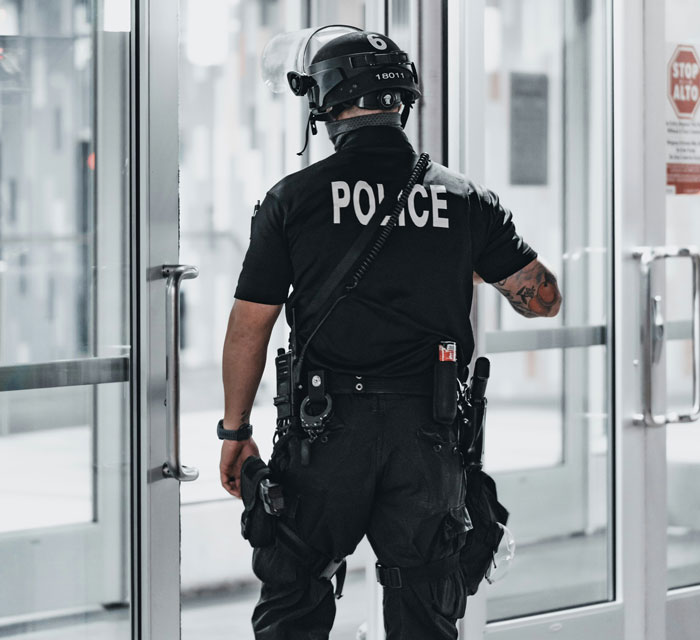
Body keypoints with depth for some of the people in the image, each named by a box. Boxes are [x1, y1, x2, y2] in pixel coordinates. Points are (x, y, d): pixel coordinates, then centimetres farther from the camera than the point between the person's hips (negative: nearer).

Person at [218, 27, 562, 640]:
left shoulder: (294, 197, -3)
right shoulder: (466, 199, 2)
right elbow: (544, 299, 7)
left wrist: (236, 432, 9)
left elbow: (249, 326, -1)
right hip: (428, 434, 2)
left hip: (328, 429, -2)